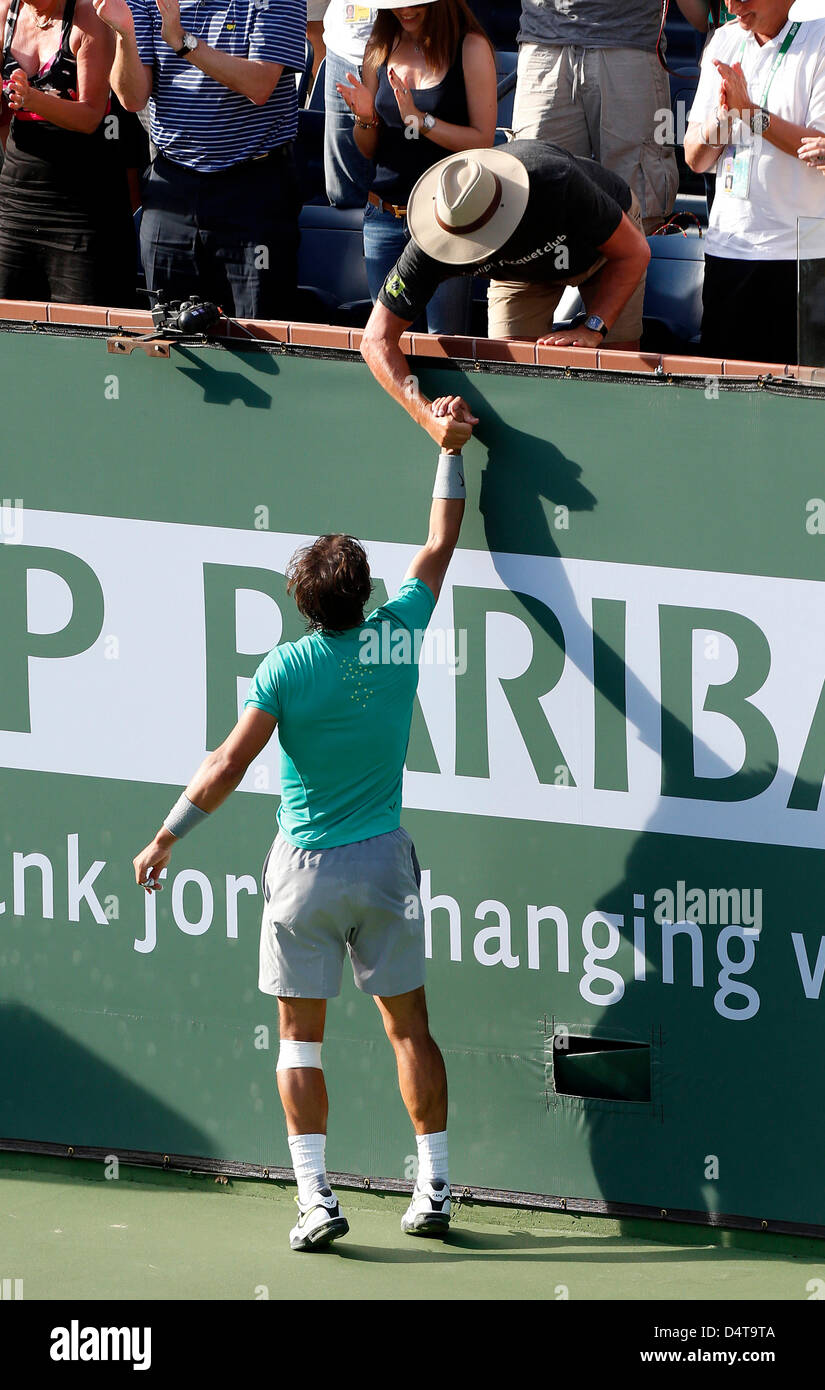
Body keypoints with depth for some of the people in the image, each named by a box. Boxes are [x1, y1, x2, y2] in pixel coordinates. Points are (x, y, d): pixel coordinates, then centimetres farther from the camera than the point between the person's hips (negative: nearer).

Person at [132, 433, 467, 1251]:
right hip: (383, 861, 3)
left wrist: (166, 838, -8)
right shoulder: (396, 636, -4)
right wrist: (450, 447, 22)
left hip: (306, 869, -2)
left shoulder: (285, 670, -12)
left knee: (301, 1035, 5)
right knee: (407, 1023, 11)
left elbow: (229, 765, -17)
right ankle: (433, 1189, 10)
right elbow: (440, 546, 11)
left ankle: (316, 1198, -3)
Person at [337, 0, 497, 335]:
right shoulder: (380, 50, 9)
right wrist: (365, 117, -6)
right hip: (384, 216, 5)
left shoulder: (471, 47, -5)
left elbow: (483, 141, -10)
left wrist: (420, 120, -20)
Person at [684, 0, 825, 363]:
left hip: (796, 251, -6)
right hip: (726, 247, 6)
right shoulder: (725, 41, 13)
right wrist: (722, 116, -7)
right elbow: (695, 160, 13)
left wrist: (750, 112, -17)